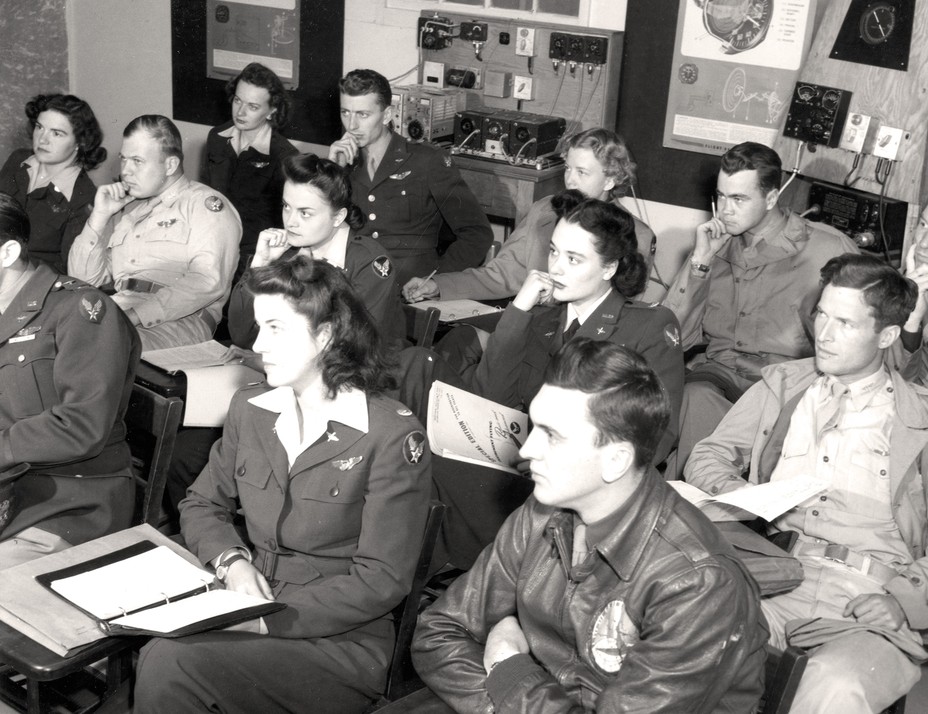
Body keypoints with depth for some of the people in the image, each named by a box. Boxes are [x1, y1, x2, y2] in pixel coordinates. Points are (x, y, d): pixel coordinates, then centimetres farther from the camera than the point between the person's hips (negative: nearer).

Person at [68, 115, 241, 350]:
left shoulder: (206, 204, 4)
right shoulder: (123, 208, 25)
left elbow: (208, 282, -12)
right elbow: (83, 278, 20)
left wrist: (138, 314, -20)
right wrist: (100, 216, 8)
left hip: (180, 320, -6)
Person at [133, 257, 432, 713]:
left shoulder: (391, 437, -12)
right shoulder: (249, 409, 7)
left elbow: (382, 581, -13)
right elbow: (202, 505, 18)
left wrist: (268, 619, -18)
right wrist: (232, 561, -4)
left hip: (342, 643, -5)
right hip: (251, 608, 5)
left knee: (169, 667, -26)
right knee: (156, 654, -27)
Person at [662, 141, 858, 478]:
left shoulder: (830, 250, 0)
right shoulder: (717, 245, 13)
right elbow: (674, 337, 8)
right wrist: (700, 261, -2)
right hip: (719, 369, 3)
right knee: (696, 394, -33)